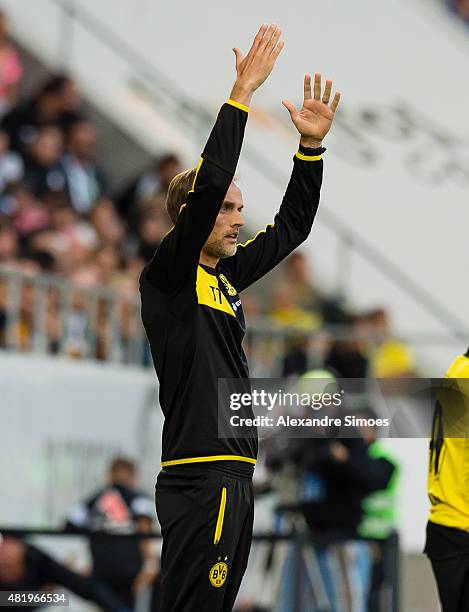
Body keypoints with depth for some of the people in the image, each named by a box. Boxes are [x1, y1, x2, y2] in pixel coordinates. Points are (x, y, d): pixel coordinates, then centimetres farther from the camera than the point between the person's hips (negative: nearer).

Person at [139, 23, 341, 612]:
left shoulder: (223, 276, 18)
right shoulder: (167, 276, -6)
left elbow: (291, 228, 24)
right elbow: (206, 186, -19)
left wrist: (312, 144, 13)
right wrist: (242, 92, -17)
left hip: (235, 471, 9)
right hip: (199, 476, -9)